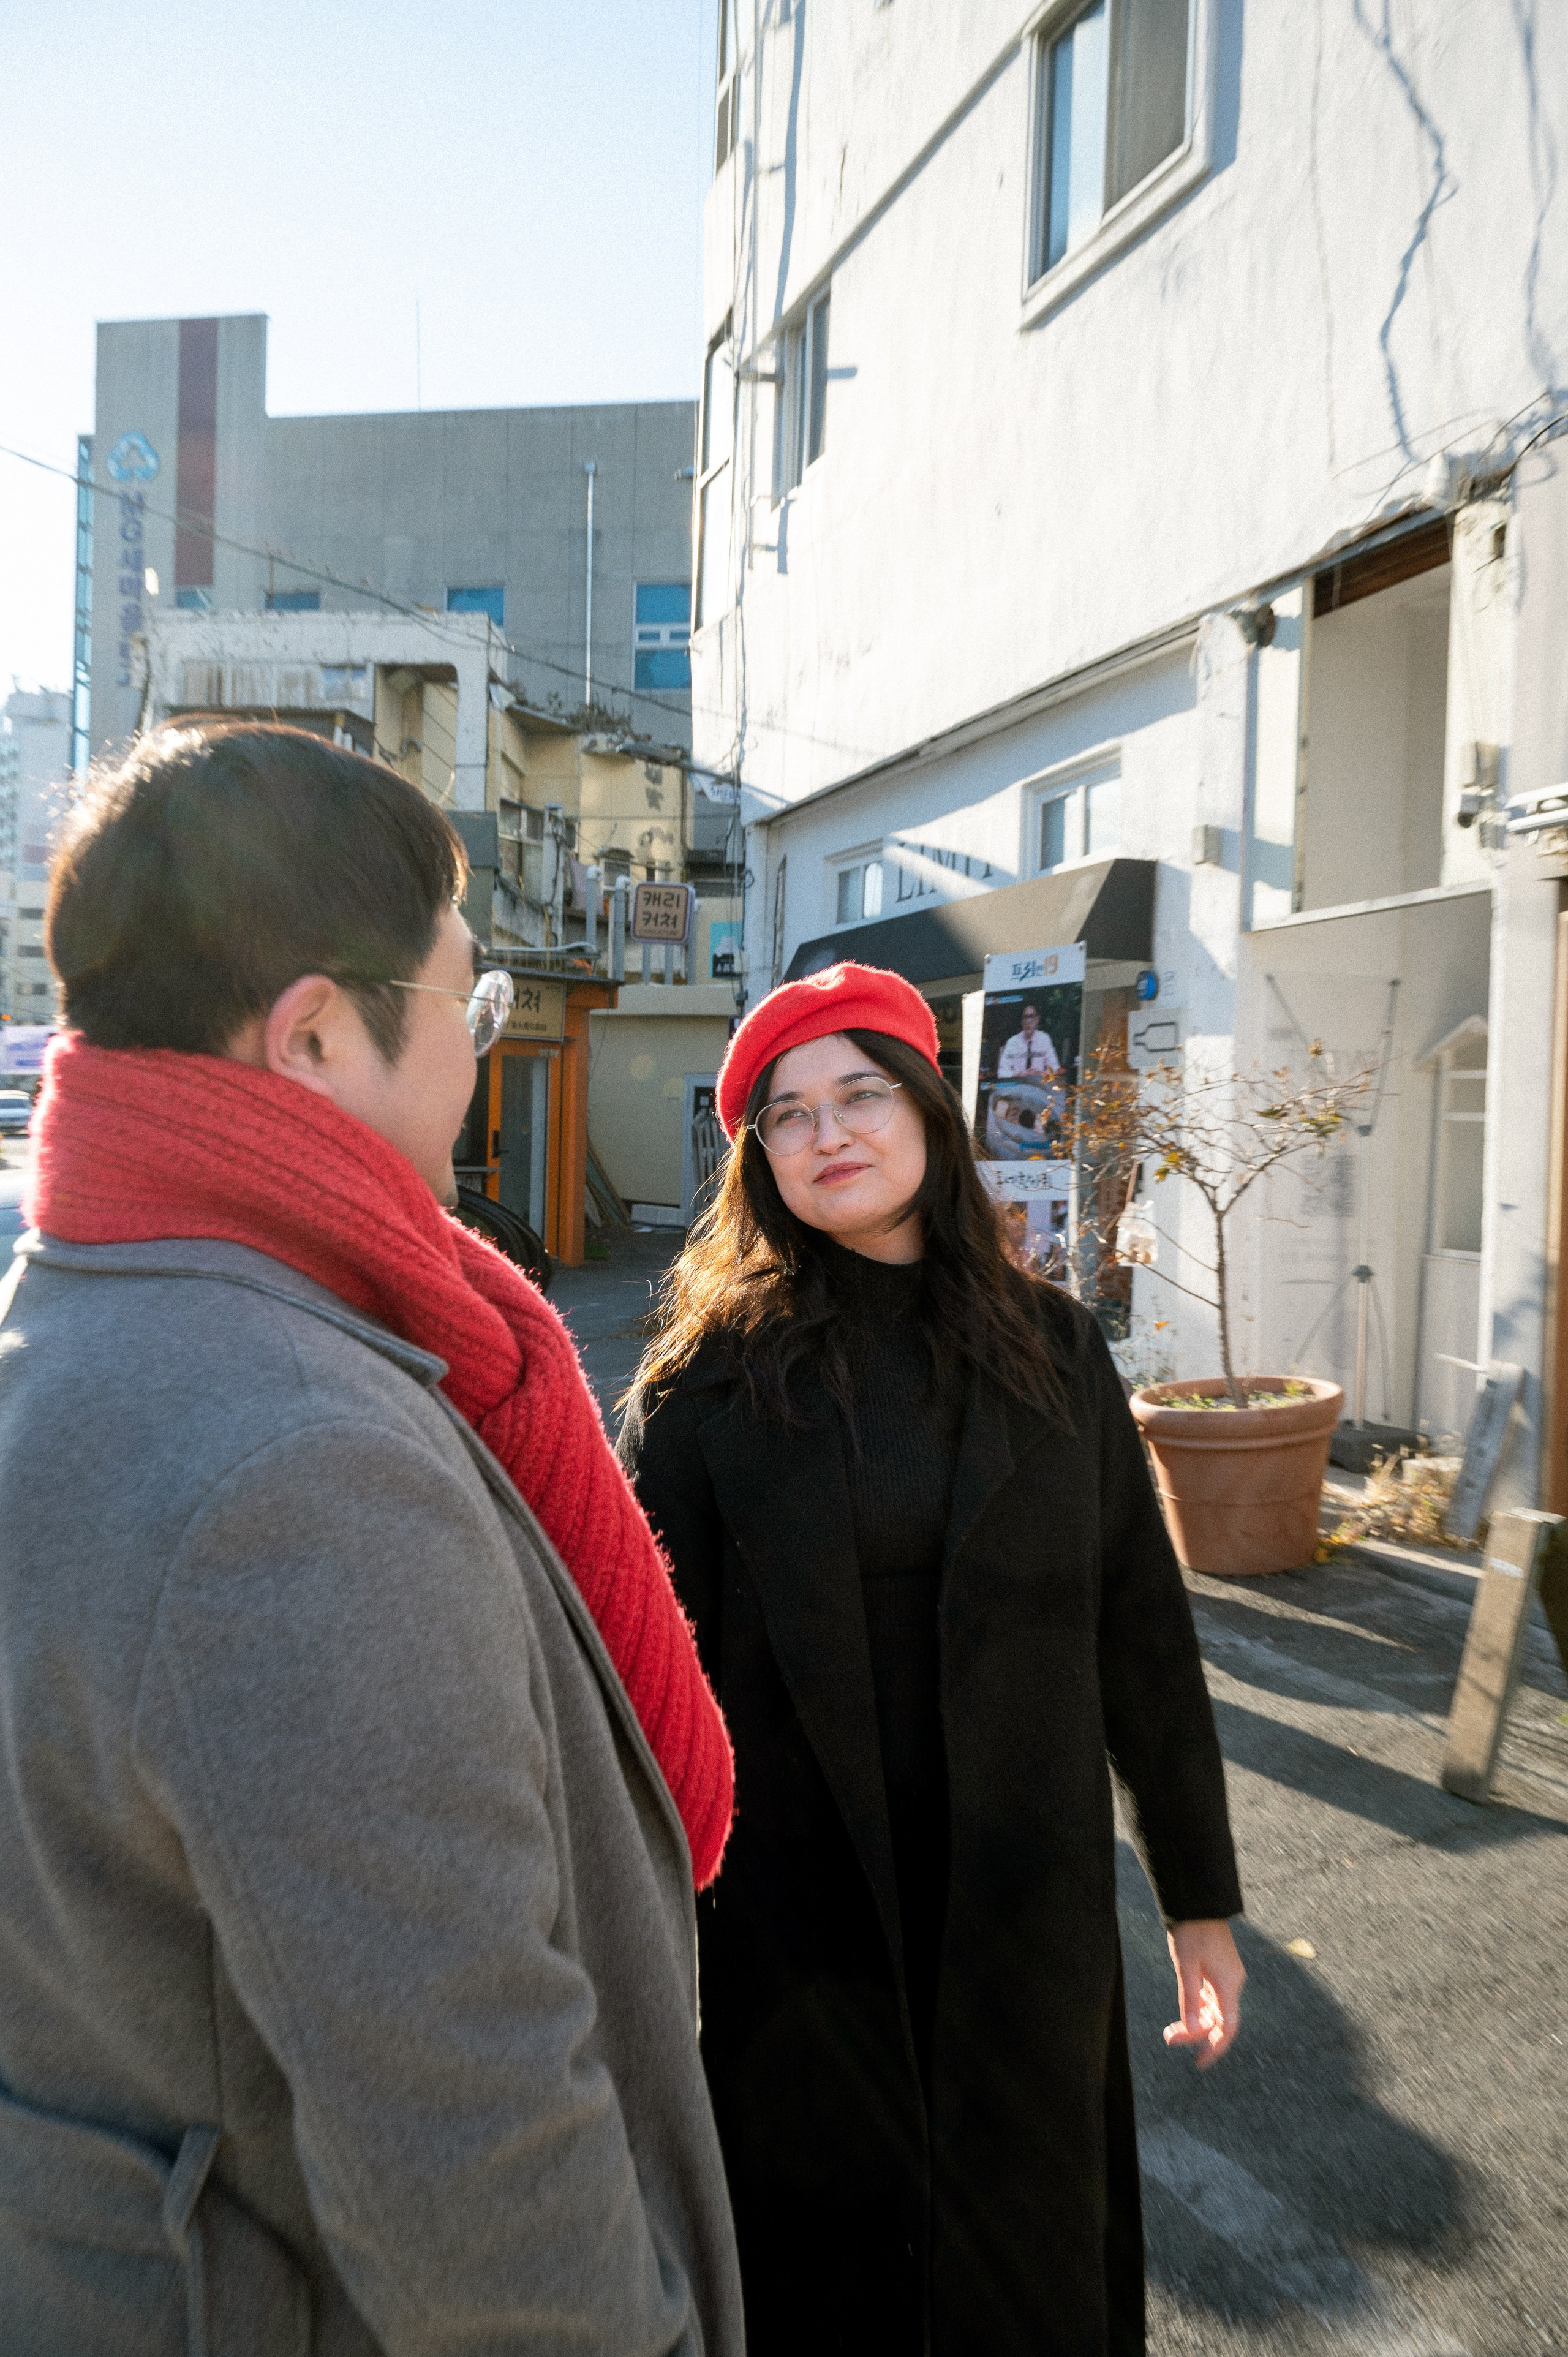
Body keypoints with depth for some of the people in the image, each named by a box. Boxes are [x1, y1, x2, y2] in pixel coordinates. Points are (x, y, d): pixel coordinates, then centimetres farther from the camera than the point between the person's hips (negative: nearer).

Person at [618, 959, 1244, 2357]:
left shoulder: (1051, 1349, -2)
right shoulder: (713, 1376, -9)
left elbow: (1142, 1633, 2)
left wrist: (1202, 1897, 6)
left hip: (1024, 1913, 2)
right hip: (795, 1916, -2)